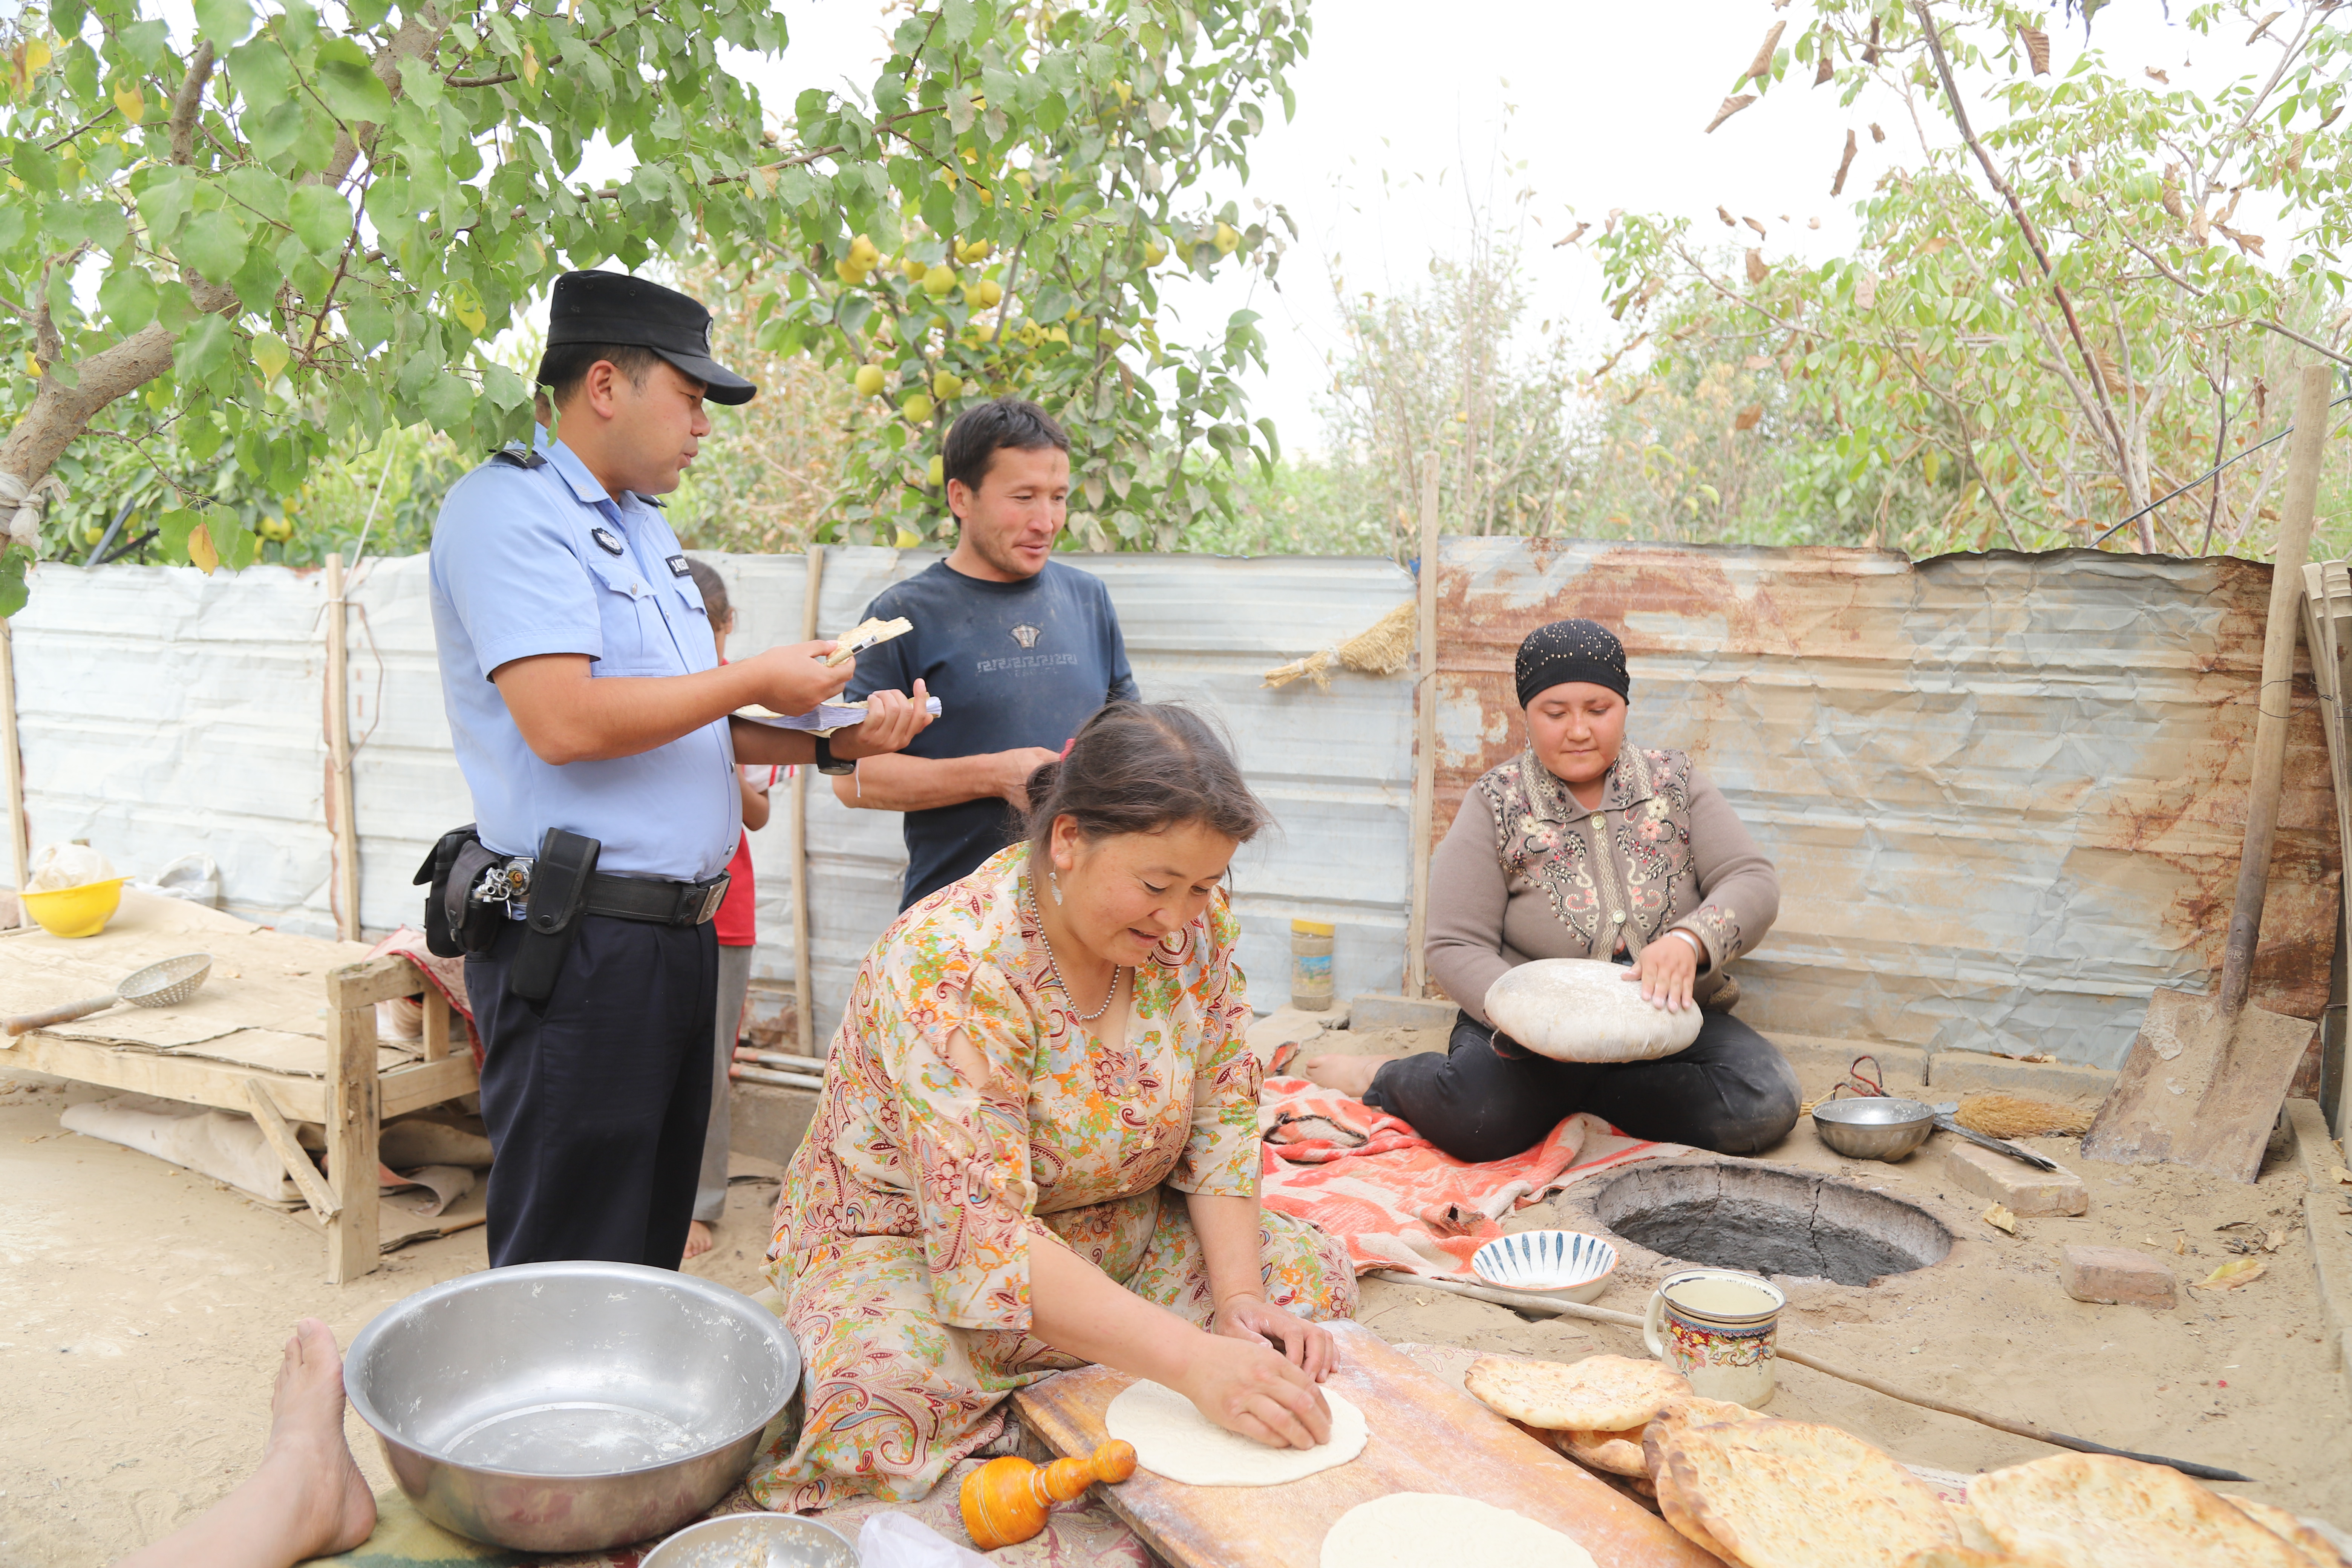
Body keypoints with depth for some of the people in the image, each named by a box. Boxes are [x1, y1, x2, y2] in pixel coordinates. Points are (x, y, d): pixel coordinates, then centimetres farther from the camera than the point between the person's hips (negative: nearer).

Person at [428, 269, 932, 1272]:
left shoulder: (646, 528, 19)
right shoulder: (506, 508, -10)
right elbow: (563, 721, -23)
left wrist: (831, 744, 6)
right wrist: (756, 680, -13)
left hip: (679, 929, 9)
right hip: (576, 946, -9)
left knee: (650, 1249, 18)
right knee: (572, 1272, 1)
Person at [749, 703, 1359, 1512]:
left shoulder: (1197, 926, -10)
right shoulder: (947, 965, -30)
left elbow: (1222, 1127, -3)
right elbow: (983, 1237, -35)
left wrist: (1238, 1299, -18)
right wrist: (1192, 1360, -42)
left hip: (1116, 1242, 7)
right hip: (909, 1243, -6)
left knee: (1315, 1275, -12)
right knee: (885, 1395, -37)